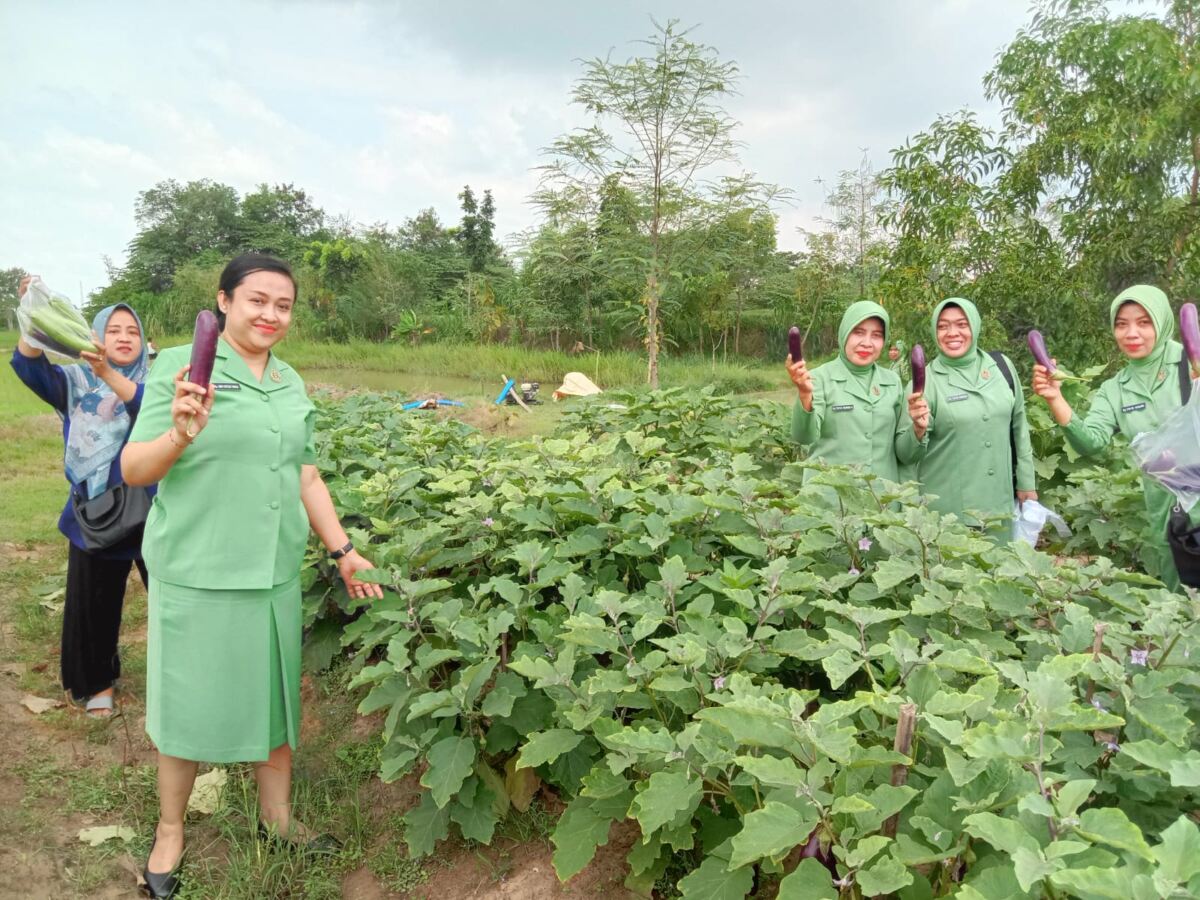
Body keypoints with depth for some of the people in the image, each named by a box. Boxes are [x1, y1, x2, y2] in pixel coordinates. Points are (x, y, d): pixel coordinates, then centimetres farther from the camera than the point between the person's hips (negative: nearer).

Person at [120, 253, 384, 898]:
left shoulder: (291, 384, 9)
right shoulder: (182, 366, -8)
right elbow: (134, 470, -9)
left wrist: (342, 550, 10)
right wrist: (181, 435, -29)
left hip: (275, 574, 5)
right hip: (198, 574, -5)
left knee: (275, 697, 16)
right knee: (188, 705, 8)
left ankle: (276, 818, 36)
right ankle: (170, 831, 33)